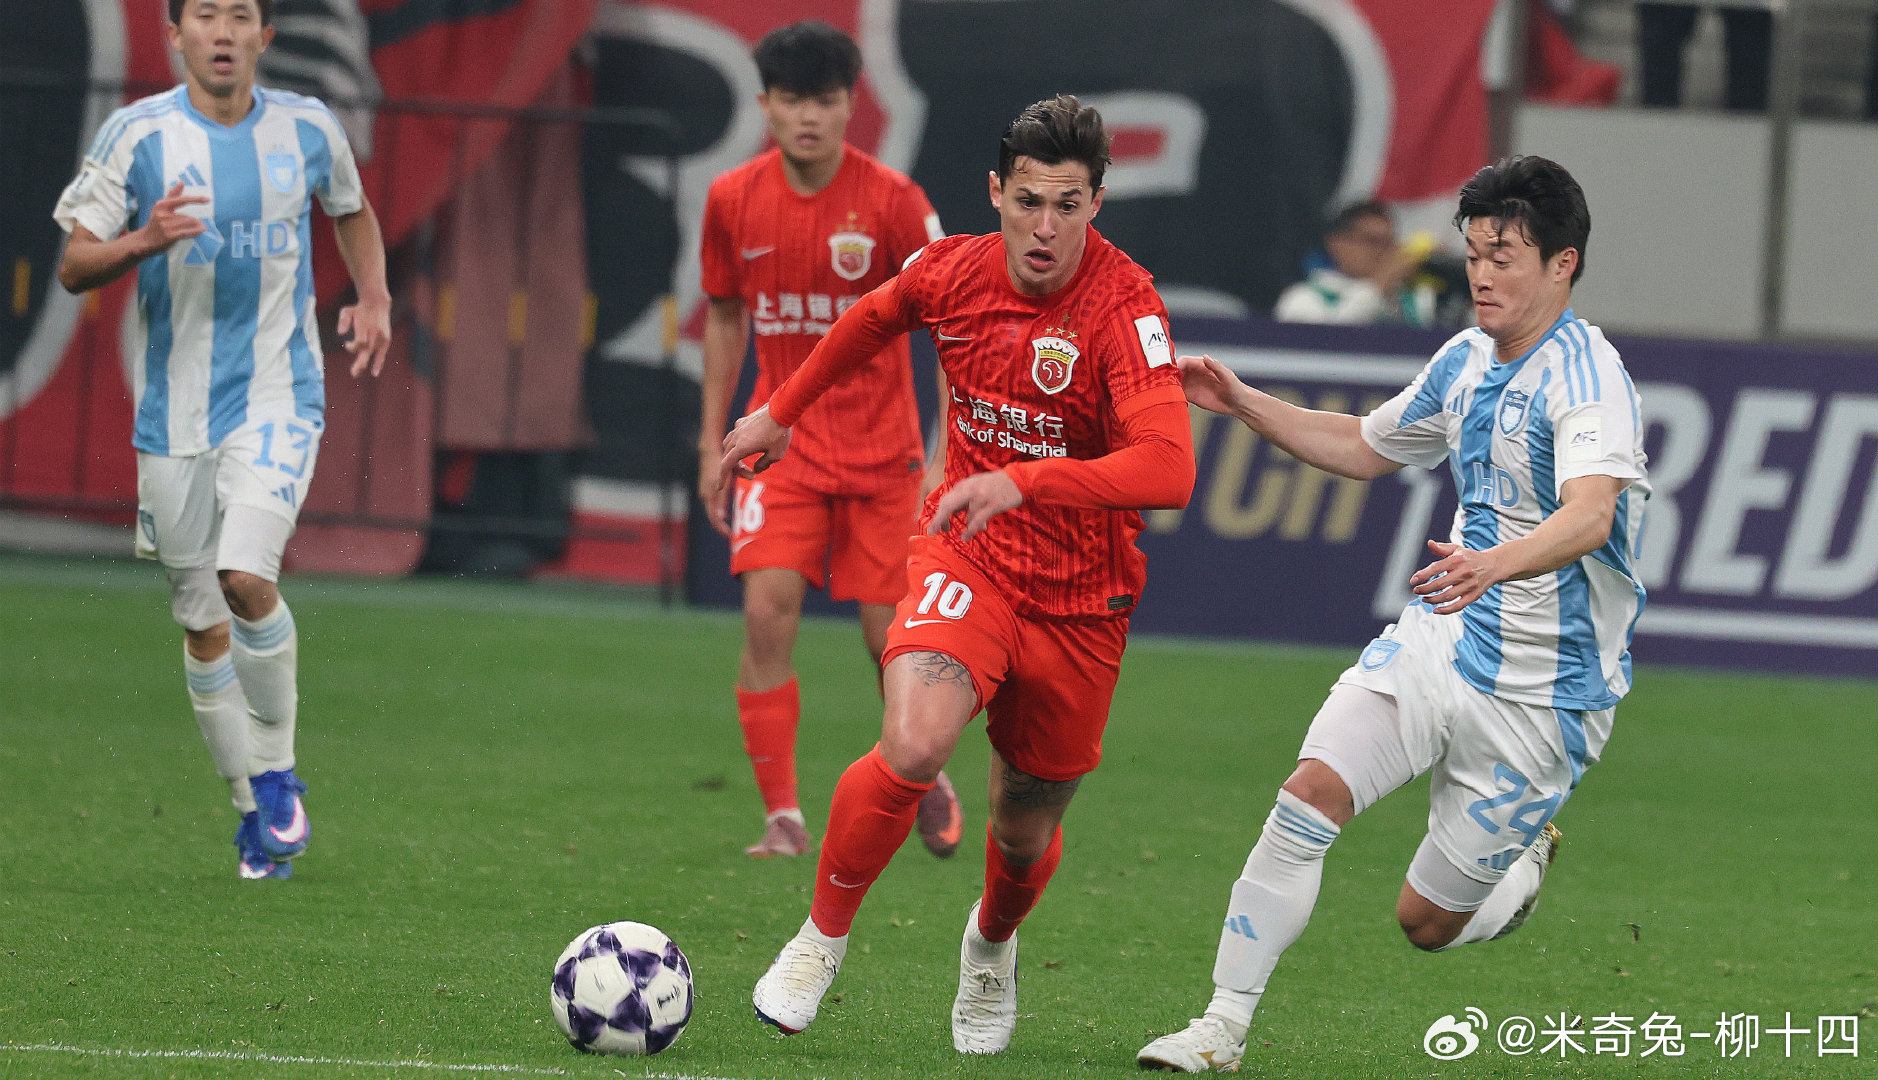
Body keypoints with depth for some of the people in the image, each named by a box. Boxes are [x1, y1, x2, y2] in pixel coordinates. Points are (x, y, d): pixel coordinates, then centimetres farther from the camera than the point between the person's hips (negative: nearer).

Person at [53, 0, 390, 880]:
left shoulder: (307, 129, 2)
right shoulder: (137, 134, -4)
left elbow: (352, 210, 24)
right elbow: (74, 268, -4)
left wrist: (373, 300, 12)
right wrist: (145, 241, -22)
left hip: (278, 395, -1)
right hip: (174, 409, 1)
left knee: (245, 575, -23)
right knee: (202, 624, 6)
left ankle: (277, 769, -2)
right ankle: (255, 810, 21)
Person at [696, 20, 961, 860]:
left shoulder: (890, 201, -12)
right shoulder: (733, 201, -2)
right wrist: (713, 443, 11)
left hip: (881, 447, -2)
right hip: (782, 439, 2)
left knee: (890, 633, 0)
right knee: (767, 609, -15)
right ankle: (782, 819, -9)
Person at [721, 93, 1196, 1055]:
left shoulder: (1122, 307, -23)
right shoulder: (954, 272, -8)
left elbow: (1167, 468, -36)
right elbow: (875, 317, 18)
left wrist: (1023, 482, -46)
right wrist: (783, 410, 27)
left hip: (1079, 597, -1)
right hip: (966, 561, 1)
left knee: (1025, 833, 13)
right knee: (914, 744, -28)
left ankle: (991, 943, 50)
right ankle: (821, 938, -5)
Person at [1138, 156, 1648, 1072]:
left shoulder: (1587, 378, -19)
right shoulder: (1466, 360, 7)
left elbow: (1590, 514, -37)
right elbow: (1366, 448, 26)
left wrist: (1496, 563, -56)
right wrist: (1244, 404, 15)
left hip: (1539, 691, -6)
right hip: (1437, 645, 6)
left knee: (1428, 922, 2)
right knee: (1311, 792, -18)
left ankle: (1523, 864, 37)